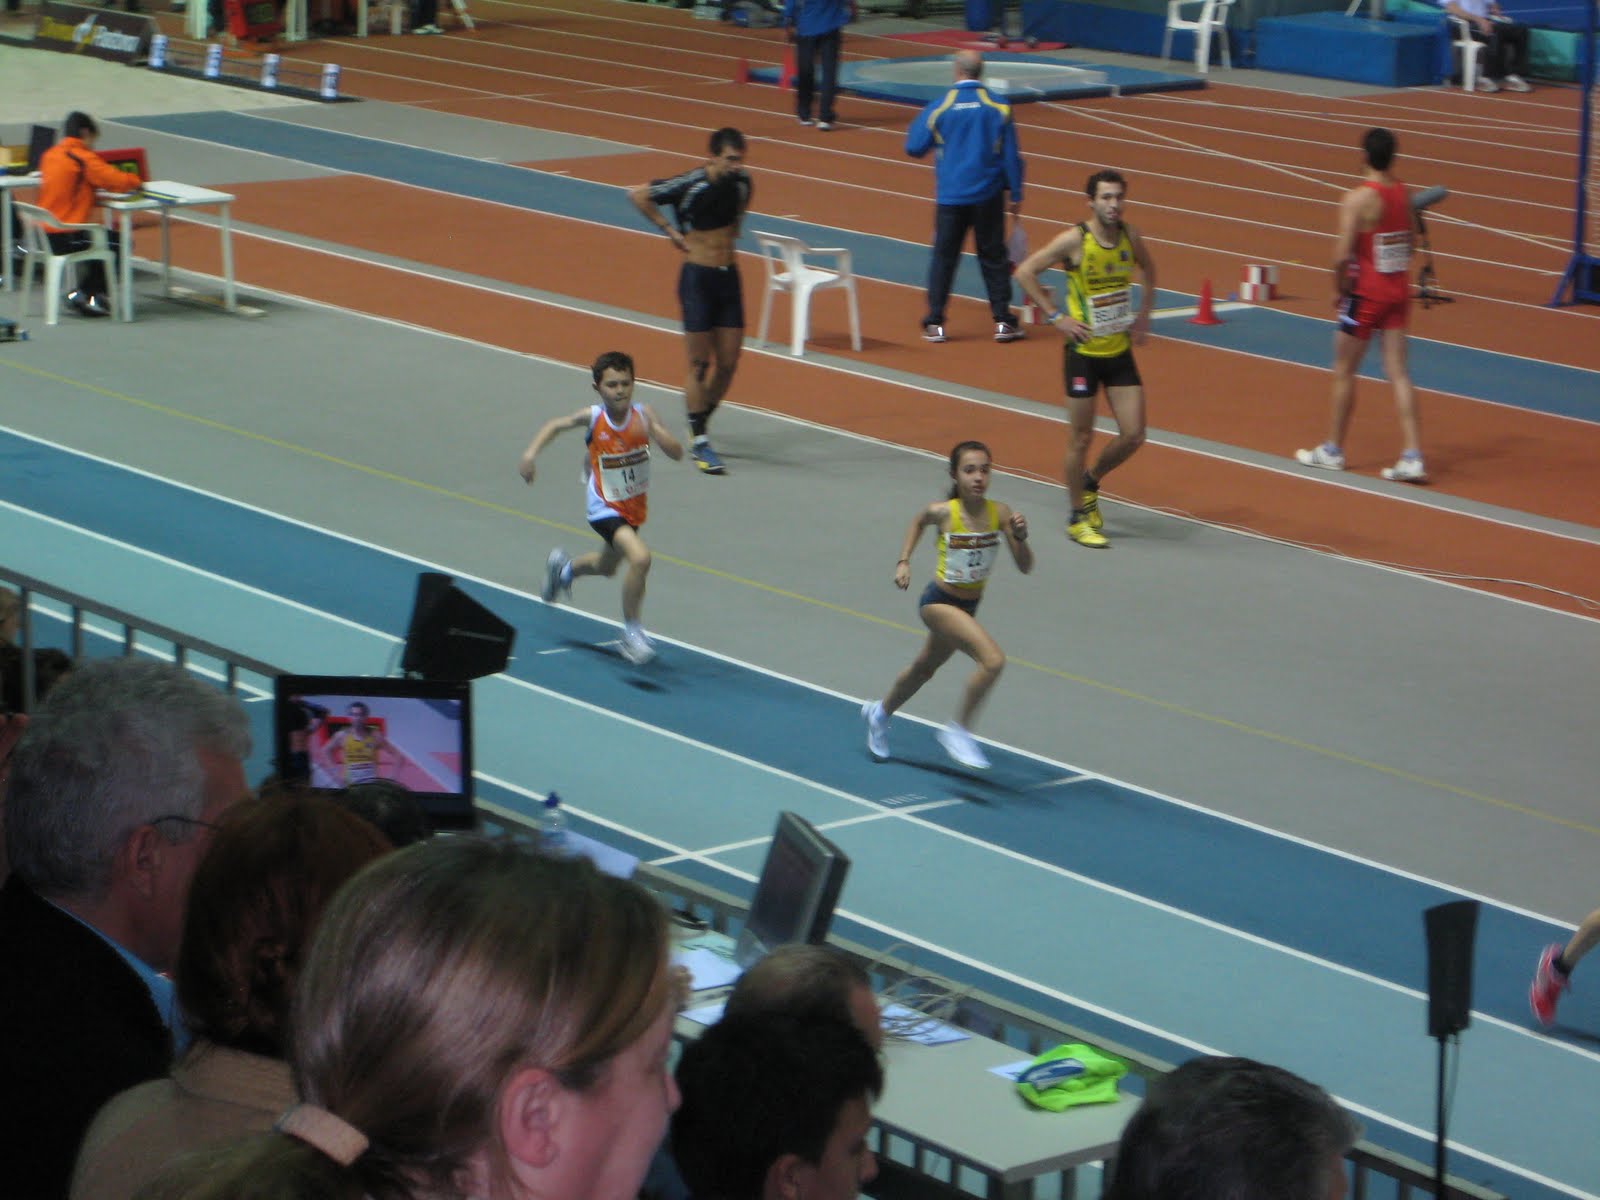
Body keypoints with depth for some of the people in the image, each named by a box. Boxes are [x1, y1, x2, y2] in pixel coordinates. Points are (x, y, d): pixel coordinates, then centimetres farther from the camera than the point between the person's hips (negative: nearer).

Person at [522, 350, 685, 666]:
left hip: (634, 507, 4)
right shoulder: (593, 417, -18)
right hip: (604, 507, -4)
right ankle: (631, 634, -12)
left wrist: (655, 433, -39)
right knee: (639, 557, -28)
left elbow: (677, 453, -22)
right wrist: (531, 452, -10)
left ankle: (564, 567, 62)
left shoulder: (642, 414, -16)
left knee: (607, 566, 28)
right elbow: (555, 425, 1)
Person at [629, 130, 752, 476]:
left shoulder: (742, 181, 1)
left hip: (729, 276, 5)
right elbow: (638, 195, -8)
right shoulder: (689, 184, -16)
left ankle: (700, 425, 24)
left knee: (728, 362, 5)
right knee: (700, 363, -2)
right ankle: (699, 442, 5)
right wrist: (671, 231, -7)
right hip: (698, 277, -5)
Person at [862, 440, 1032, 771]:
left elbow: (1025, 567, -13)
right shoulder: (943, 512, -20)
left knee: (924, 669, 29)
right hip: (939, 603, -5)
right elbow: (919, 521, 5)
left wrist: (1020, 537, -30)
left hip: (968, 607, 5)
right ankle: (959, 731, -8)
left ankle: (881, 712, 57)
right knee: (993, 660, -26)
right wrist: (903, 562, 0)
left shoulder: (999, 513, -14)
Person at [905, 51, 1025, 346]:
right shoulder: (998, 108, -5)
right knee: (993, 257, 9)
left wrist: (918, 122, 19)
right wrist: (1015, 196, 6)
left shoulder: (939, 108, -7)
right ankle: (1002, 321, 8)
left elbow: (914, 148, 0)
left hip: (950, 196, 0)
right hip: (988, 196, 0)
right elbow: (1011, 156, -2)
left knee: (943, 257, 7)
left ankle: (935, 323, 6)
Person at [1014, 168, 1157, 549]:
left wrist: (1143, 315, 12)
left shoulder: (1130, 236, 0)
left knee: (1134, 435, 1)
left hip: (1120, 350, 5)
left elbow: (1148, 268, 22)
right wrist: (1056, 317, -13)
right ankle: (1078, 518, 18)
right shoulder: (1074, 240, -15)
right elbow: (1024, 272, -11)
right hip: (1084, 351, -5)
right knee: (1081, 438, 3)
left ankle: (1090, 482, 29)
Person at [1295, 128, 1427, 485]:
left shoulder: (1358, 199, -18)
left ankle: (1332, 450, 22)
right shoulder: (1404, 193, 3)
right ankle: (1413, 457, -3)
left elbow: (1342, 256, -21)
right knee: (1398, 373, 5)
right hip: (1399, 292, 6)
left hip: (1366, 295, -6)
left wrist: (1340, 289, -5)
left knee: (1344, 372, 10)